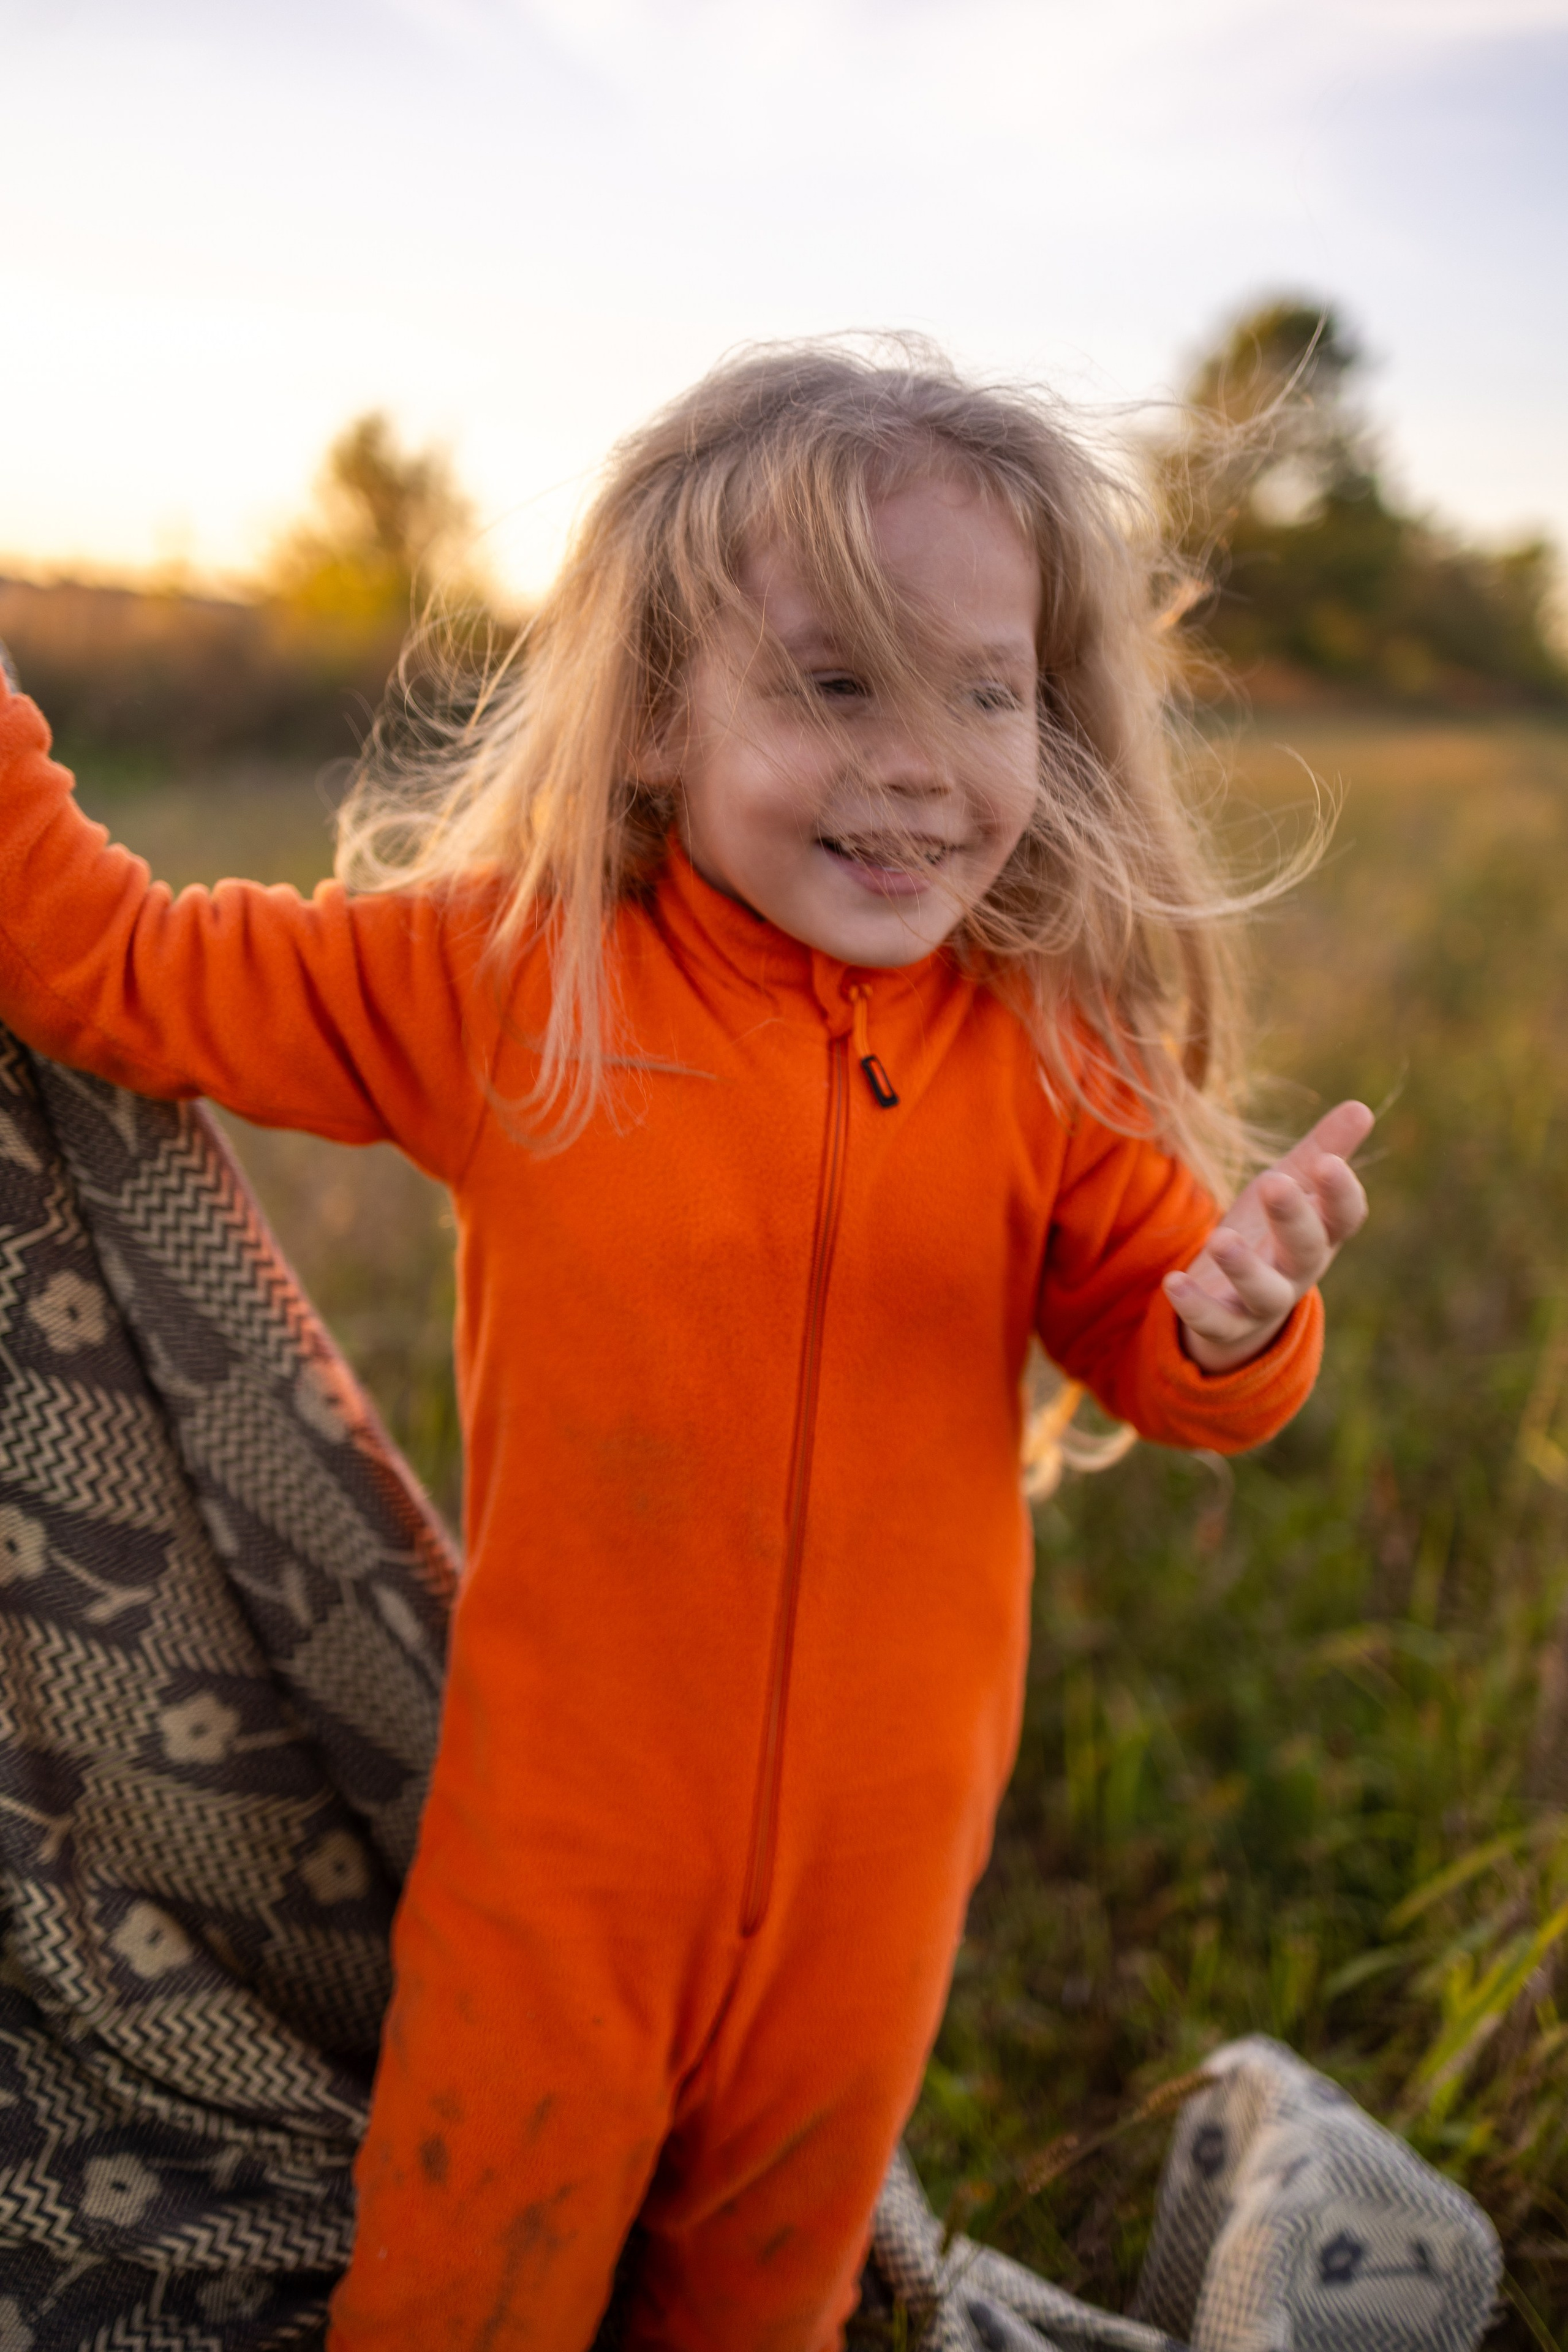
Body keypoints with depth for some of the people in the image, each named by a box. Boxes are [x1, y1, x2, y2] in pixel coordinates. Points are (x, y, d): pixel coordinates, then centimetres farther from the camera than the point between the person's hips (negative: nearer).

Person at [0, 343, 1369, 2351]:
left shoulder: (1050, 1048, -10)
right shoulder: (500, 980, -13)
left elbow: (1160, 1350, -2)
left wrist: (1238, 1317, -23)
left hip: (878, 1853, 2)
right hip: (560, 1835, -1)